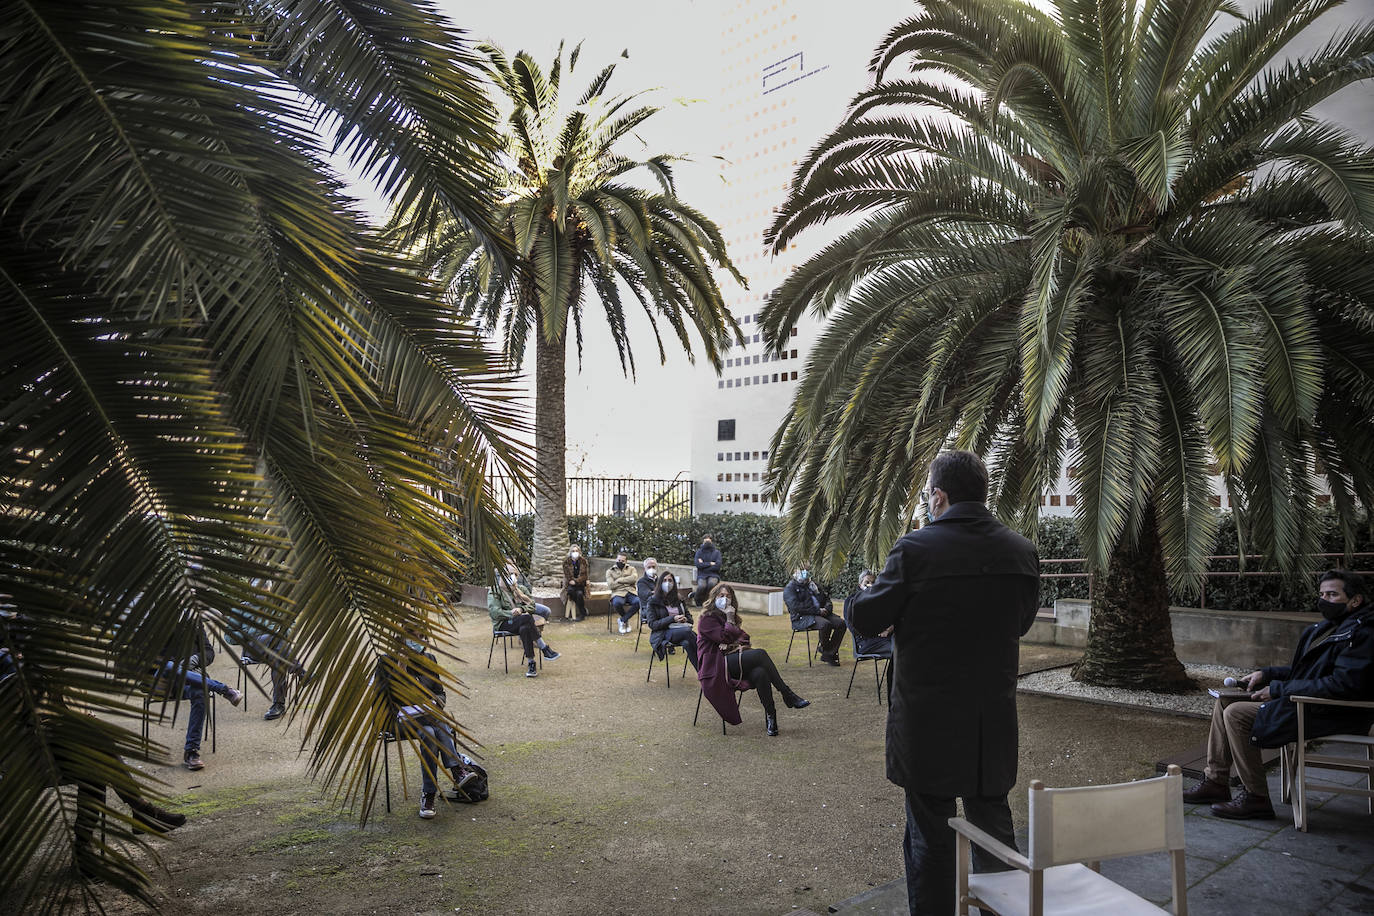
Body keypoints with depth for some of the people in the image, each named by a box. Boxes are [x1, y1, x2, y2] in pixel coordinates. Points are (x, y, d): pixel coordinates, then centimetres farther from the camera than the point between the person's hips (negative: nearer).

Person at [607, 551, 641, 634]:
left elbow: (634, 578, -3)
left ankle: (622, 620, -12)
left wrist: (619, 580, -3)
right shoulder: (610, 571, 17)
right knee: (617, 603, -38)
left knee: (638, 601, -34)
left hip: (631, 592, 1)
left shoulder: (631, 569, 21)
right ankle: (626, 620, -5)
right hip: (618, 593, -1)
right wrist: (627, 582, 3)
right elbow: (611, 585, 0)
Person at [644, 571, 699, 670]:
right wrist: (672, 619, -15)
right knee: (687, 631, -35)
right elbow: (652, 624, -5)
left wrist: (686, 619, -2)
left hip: (681, 630, 4)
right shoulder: (653, 602, 3)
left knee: (687, 643, -35)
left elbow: (688, 615, 25)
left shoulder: (679, 599, 18)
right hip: (662, 635, -4)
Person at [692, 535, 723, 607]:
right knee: (702, 586, -34)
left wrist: (704, 565, -6)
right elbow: (698, 564, -8)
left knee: (711, 583, -36)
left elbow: (717, 566, -6)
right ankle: (696, 599, -4)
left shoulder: (716, 552, 8)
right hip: (702, 575, 0)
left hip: (713, 575, 0)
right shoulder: (699, 552, 8)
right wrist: (710, 563, -8)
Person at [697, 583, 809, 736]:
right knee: (760, 654, -27)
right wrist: (729, 619, -4)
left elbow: (743, 636, 16)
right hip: (715, 665, -7)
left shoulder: (729, 616, 23)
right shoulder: (707, 618, -2)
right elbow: (725, 637, -14)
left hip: (732, 660, 7)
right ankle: (787, 695, -24)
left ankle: (770, 715, -25)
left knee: (760, 673, -29)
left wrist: (736, 644, -5)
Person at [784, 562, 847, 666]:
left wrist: (827, 608, -2)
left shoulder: (814, 584, 22)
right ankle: (823, 648, -4)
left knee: (841, 623, -17)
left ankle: (829, 654, -10)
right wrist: (817, 610, -18)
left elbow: (826, 598, 24)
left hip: (821, 612, 7)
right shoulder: (790, 588, 0)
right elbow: (796, 606, -15)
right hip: (802, 617, -7)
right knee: (825, 624, -34)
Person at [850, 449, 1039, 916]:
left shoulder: (916, 548, -18)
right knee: (994, 829, 20)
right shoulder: (1023, 552, -2)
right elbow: (1020, 623, 12)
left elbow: (865, 620, -12)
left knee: (930, 835, 10)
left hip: (927, 723, -4)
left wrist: (870, 589, 8)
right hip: (994, 723, 4)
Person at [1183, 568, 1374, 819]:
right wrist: (1267, 673, 8)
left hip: (1331, 714, -10)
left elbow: (1343, 685, -25)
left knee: (1236, 714, -20)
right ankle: (1215, 782, 9)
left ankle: (1256, 798, -9)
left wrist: (1278, 689, -20)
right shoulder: (1328, 627, 16)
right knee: (1224, 701, 6)